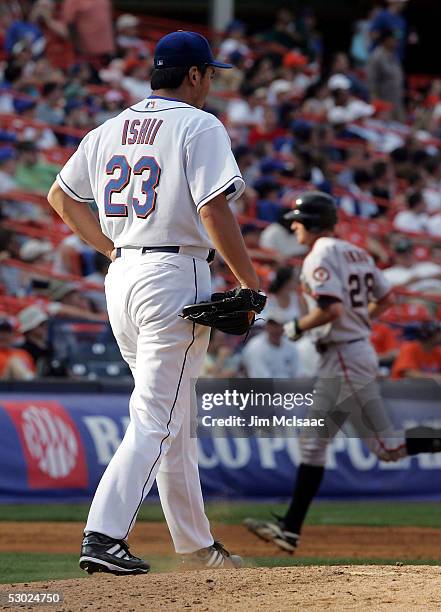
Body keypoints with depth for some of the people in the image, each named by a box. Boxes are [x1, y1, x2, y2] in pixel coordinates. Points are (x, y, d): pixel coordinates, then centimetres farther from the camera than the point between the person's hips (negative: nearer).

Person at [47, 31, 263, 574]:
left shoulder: (110, 131, 14)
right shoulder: (199, 127, -8)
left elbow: (60, 196, 21)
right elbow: (213, 209, -17)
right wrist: (248, 281, -10)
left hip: (121, 277, 8)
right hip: (174, 275, -8)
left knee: (174, 422, 16)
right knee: (155, 418, -9)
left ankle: (195, 546, 21)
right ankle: (103, 538, -21)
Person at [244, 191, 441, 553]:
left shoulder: (321, 258, -14)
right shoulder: (357, 254, 14)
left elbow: (331, 310, -25)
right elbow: (385, 300, 17)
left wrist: (298, 327, -10)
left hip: (345, 357, -10)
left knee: (387, 447, -8)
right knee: (313, 443, 10)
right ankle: (290, 529, 9)